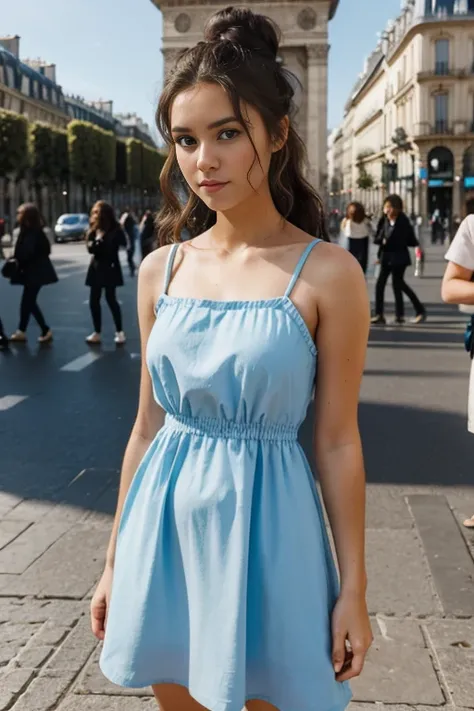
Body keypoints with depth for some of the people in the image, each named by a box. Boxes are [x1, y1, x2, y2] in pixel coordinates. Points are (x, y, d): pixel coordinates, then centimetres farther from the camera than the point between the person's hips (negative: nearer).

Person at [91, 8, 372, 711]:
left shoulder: (327, 273, -11)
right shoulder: (161, 269, 1)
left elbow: (338, 442, -7)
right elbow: (148, 425, 7)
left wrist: (354, 589, -4)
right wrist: (116, 560, 11)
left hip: (263, 525, -4)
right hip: (165, 526, 4)